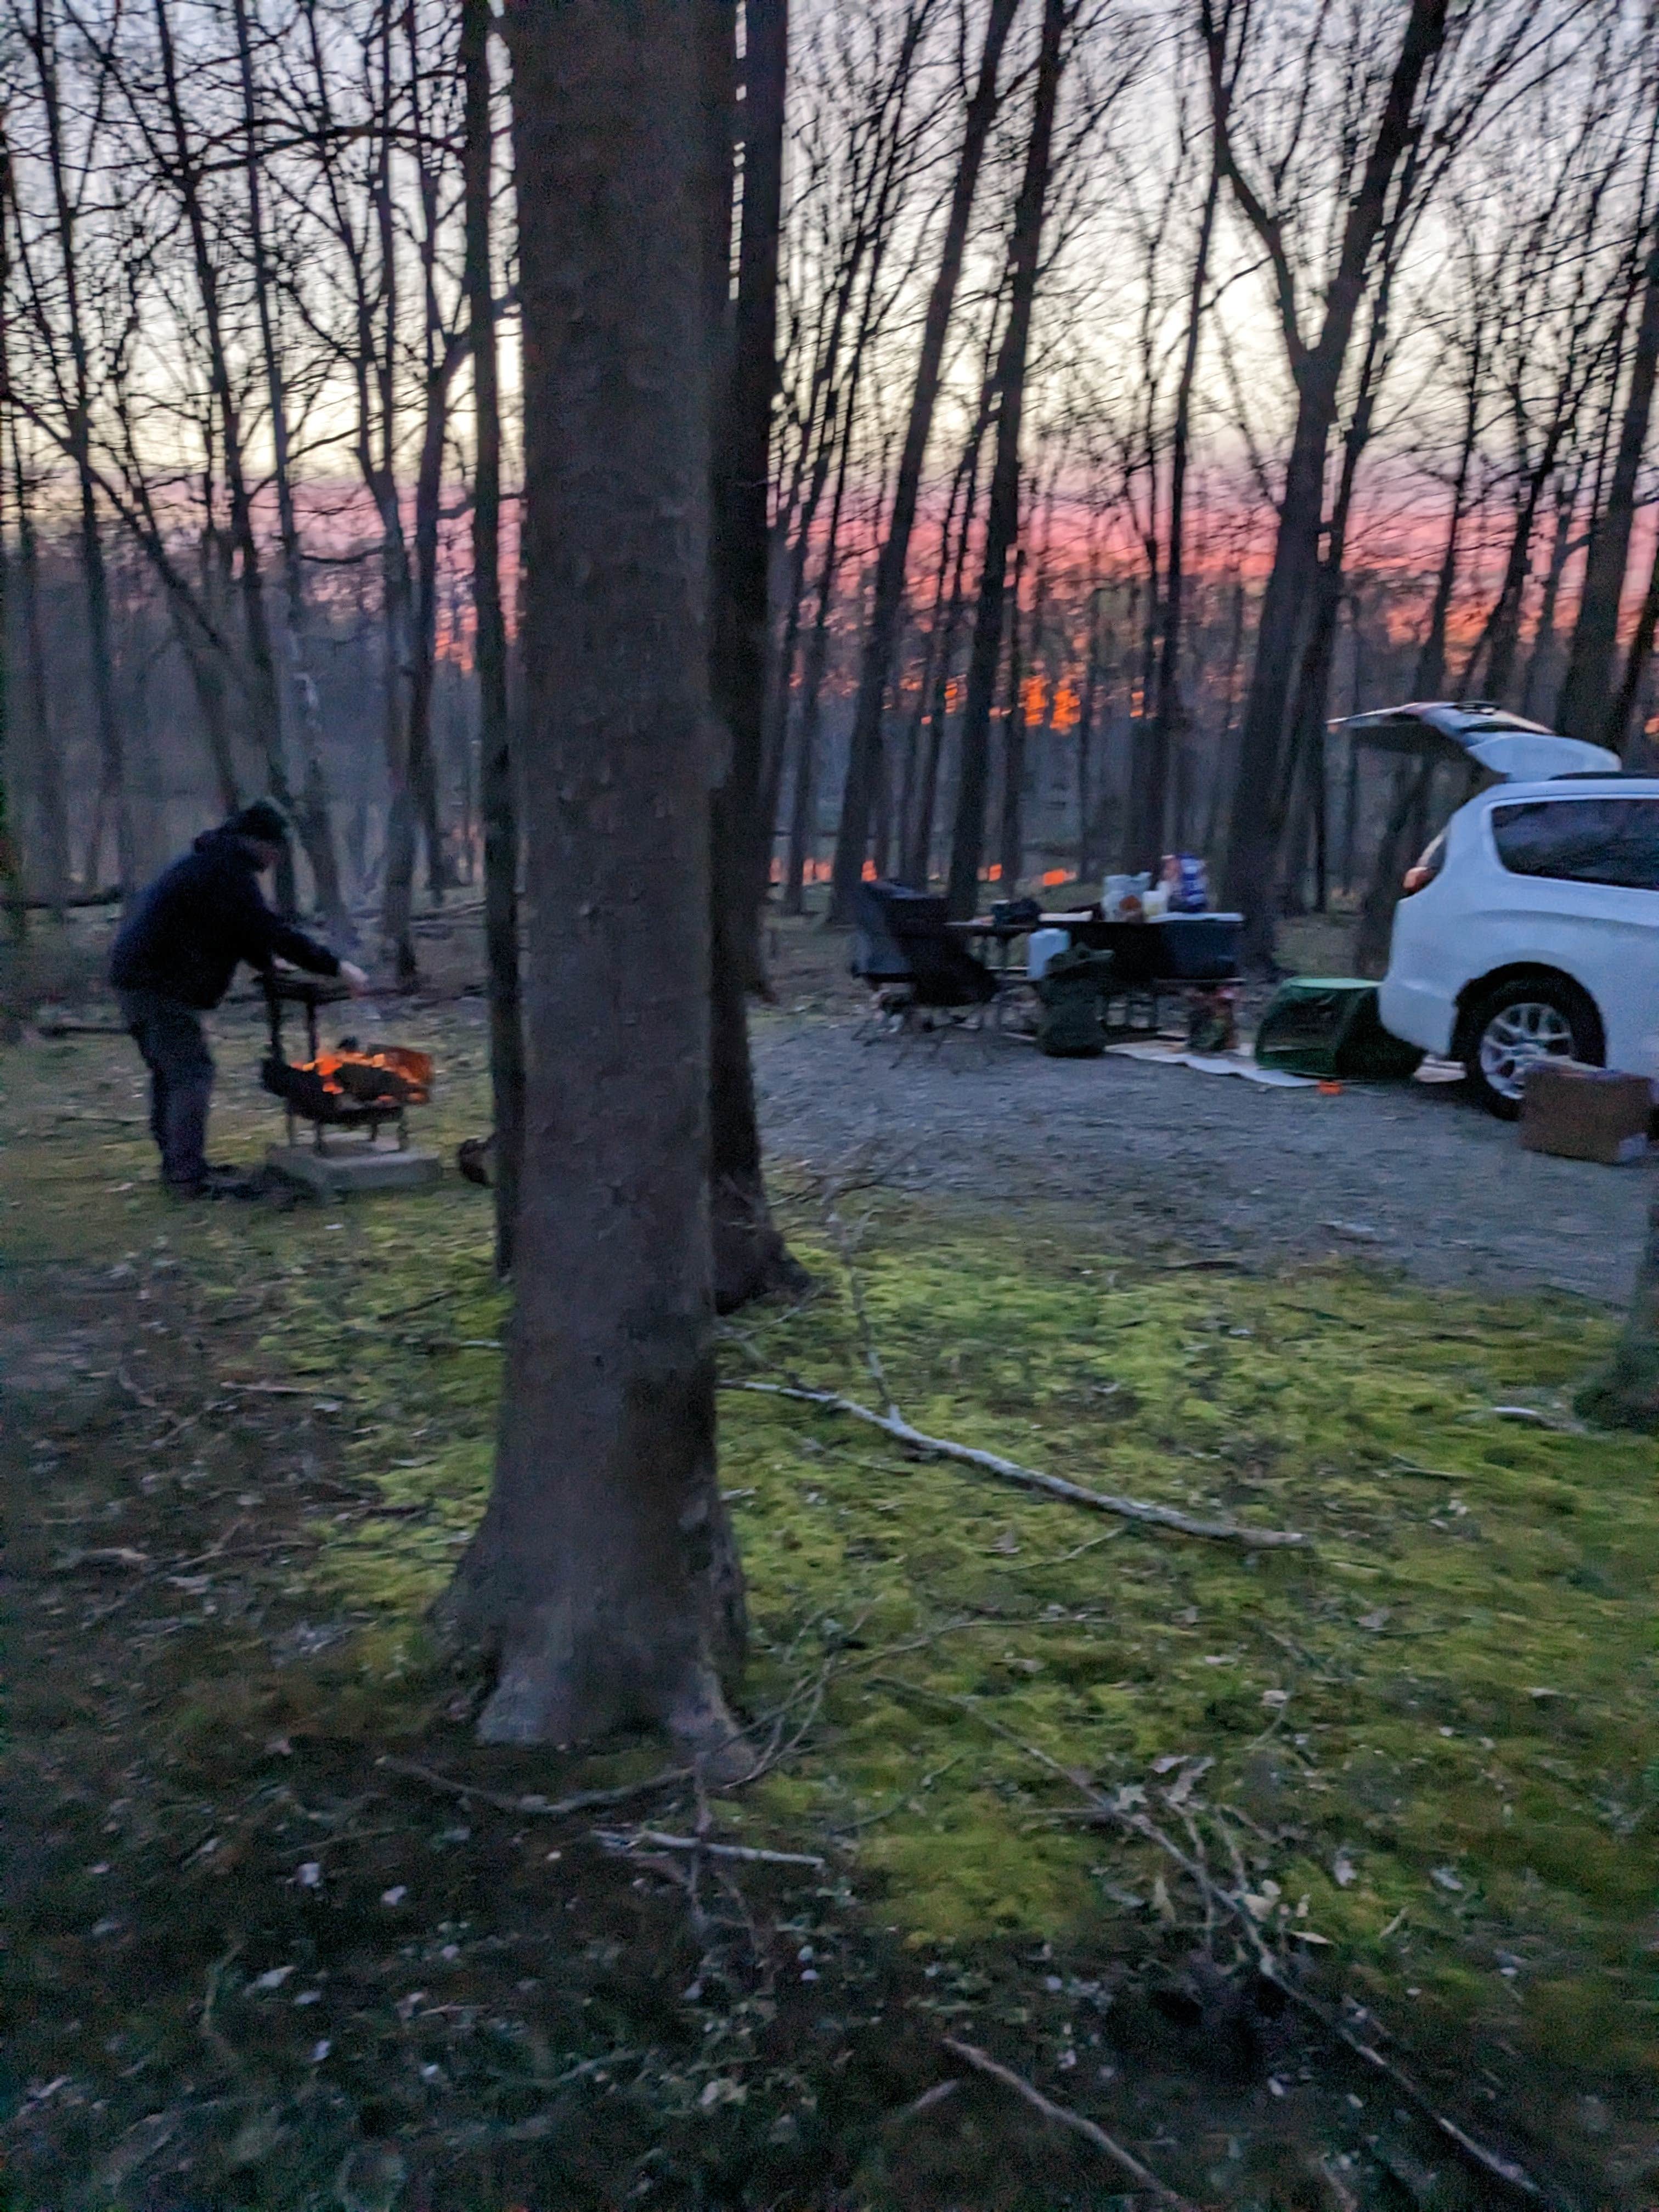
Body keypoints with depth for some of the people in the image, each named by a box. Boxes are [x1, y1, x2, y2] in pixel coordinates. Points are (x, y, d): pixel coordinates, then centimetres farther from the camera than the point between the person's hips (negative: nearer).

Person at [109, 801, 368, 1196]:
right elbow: (270, 930, -22)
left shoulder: (210, 863, 18)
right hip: (160, 984, -11)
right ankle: (189, 1175, -11)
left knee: (169, 1074, 17)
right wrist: (336, 966, -20)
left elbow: (242, 932, 26)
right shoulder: (227, 871, -16)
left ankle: (177, 1166, 25)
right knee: (192, 1073, -10)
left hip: (136, 976, 11)